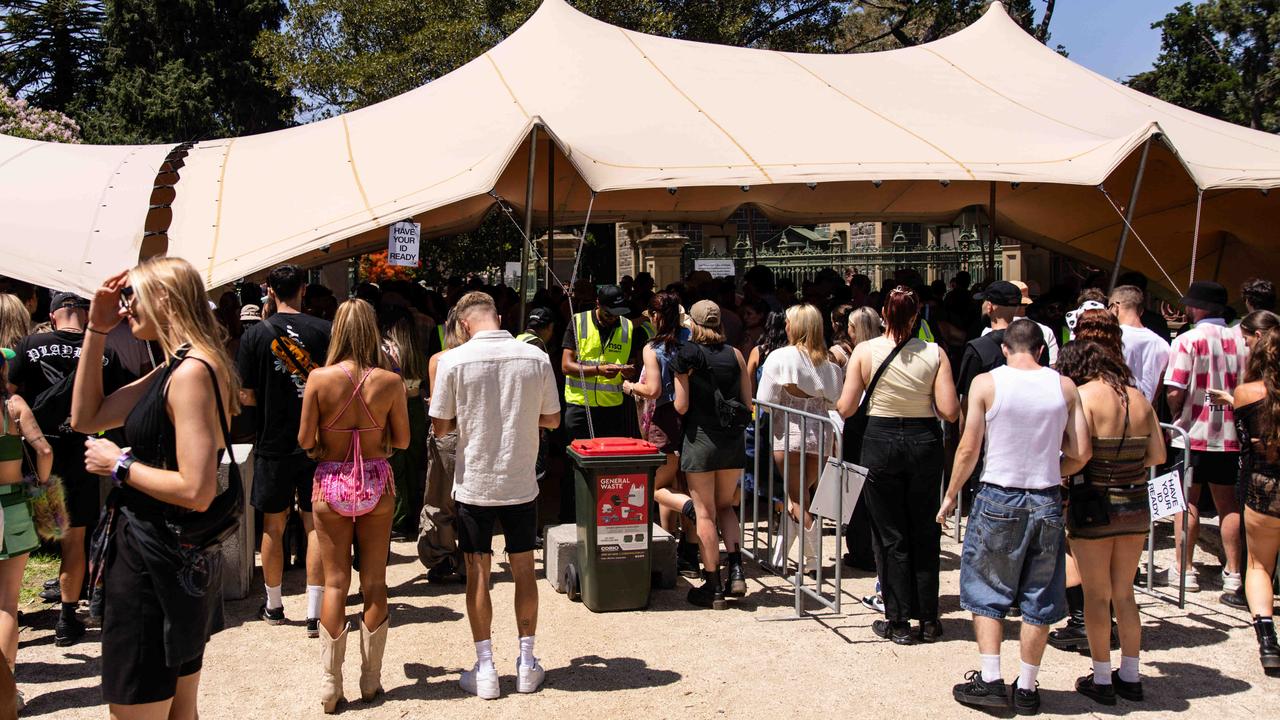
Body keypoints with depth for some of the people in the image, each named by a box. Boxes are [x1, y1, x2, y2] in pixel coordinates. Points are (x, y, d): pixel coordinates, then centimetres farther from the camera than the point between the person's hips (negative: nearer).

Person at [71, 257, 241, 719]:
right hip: (183, 560, 10)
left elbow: (196, 491, -27)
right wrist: (95, 330, 8)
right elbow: (86, 418, 13)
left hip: (155, 563, -10)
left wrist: (119, 465, -14)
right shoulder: (173, 368, 10)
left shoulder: (192, 372, -21)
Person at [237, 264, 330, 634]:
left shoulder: (255, 335, -6)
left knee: (273, 526, 13)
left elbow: (247, 397, -6)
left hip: (274, 444, 0)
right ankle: (314, 612, 2)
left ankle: (274, 605, 26)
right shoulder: (324, 330, -5)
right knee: (316, 525, 4)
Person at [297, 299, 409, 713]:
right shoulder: (390, 382, -9)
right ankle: (371, 682, 19)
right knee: (374, 583, 11)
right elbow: (402, 440, -1)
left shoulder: (320, 379, -11)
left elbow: (305, 440, -7)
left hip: (331, 484, 0)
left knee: (335, 583, 8)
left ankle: (330, 687, 13)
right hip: (377, 484, 1)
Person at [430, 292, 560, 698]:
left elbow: (440, 427, -5)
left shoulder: (455, 360, -11)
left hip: (474, 484, -2)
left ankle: (485, 669, 13)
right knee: (524, 570, 13)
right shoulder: (535, 357, -4)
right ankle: (527, 665, 21)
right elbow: (552, 420, 4)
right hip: (521, 482, 2)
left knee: (478, 574, 8)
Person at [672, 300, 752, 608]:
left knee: (705, 513, 4)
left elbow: (681, 406, -8)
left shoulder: (686, 355, -4)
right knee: (725, 506, 20)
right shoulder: (735, 354, 4)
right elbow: (748, 404, 4)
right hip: (734, 440, 3)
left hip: (701, 438, -3)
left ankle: (713, 586, 7)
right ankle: (736, 569, 4)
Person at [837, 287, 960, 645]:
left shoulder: (865, 351, -8)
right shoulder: (935, 353, -6)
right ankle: (928, 620, 21)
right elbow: (950, 412, -9)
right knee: (924, 534, 15)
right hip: (924, 443, 1)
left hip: (881, 443, -1)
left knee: (890, 536, 10)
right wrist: (924, 398, 10)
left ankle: (899, 622, 14)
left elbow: (845, 408, -6)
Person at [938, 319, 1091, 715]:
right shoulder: (1065, 386, 1)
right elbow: (1081, 454, 0)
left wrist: (951, 496, 4)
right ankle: (1027, 689, 18)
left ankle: (991, 680, 9)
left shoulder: (986, 383, -6)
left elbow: (969, 448, -7)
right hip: (1047, 501, 2)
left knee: (986, 591, 12)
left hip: (998, 498, -2)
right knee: (1038, 599, 11)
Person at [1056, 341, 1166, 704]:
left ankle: (1102, 679, 15)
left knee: (1096, 594, 7)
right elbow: (1158, 455, 4)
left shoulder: (1084, 396, -12)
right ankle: (1130, 677, 25)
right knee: (1124, 592, 17)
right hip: (1136, 504, 5)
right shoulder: (1139, 398, 4)